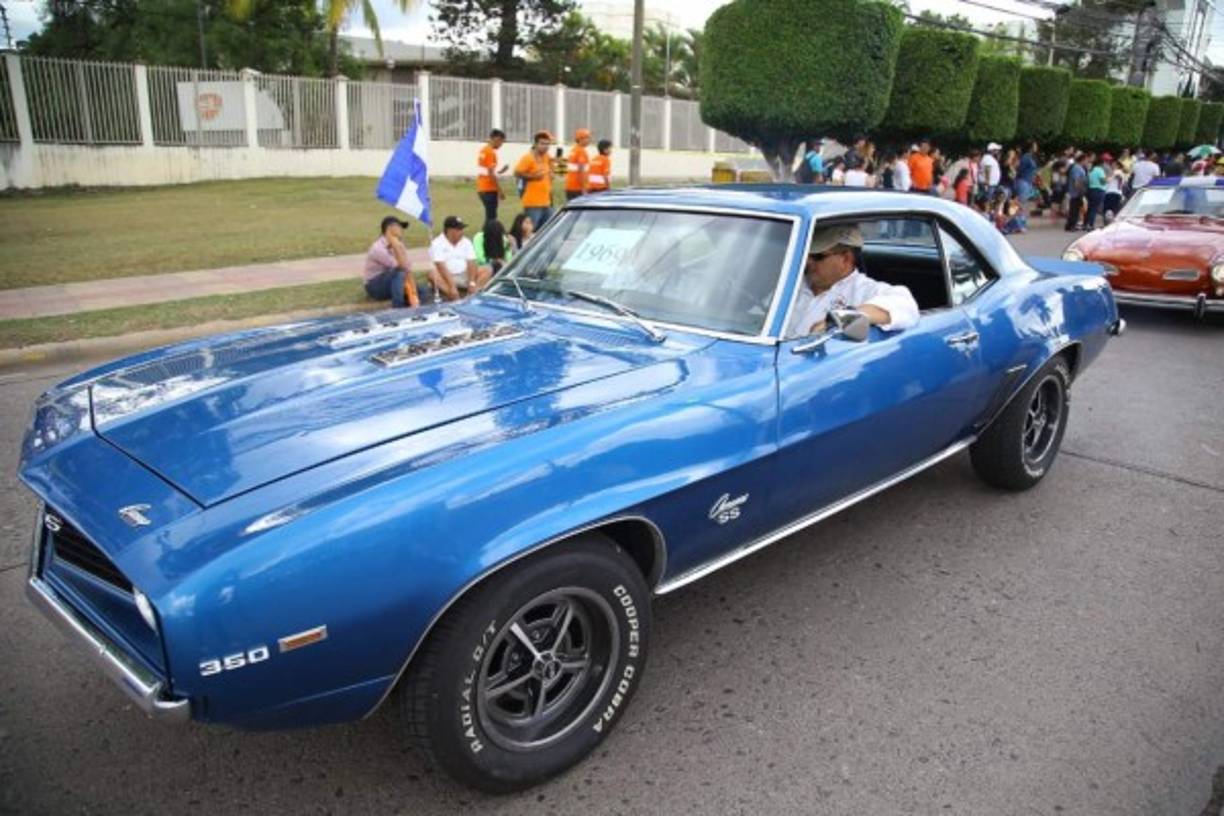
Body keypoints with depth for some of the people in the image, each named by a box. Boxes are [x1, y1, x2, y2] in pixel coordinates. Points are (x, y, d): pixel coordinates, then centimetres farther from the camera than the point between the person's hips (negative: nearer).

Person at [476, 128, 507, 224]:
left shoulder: (483, 150, 14)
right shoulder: (491, 152, -13)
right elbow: (491, 174, -18)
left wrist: (498, 171, 16)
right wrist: (500, 190, -14)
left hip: (482, 189, 9)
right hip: (489, 190, -9)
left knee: (490, 216, 14)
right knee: (491, 217, -7)